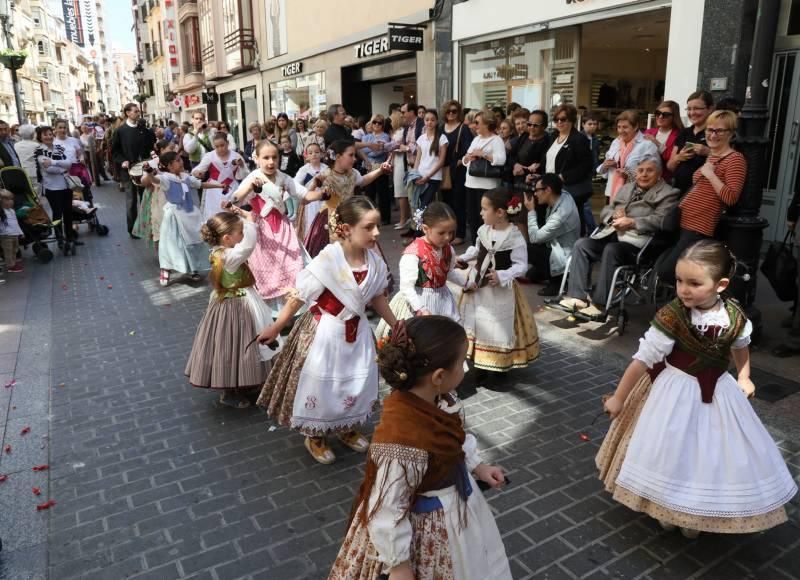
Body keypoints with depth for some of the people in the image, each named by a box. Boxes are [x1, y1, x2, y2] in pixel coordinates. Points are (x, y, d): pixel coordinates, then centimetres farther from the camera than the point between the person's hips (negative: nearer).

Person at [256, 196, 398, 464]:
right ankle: (315, 436, 36)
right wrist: (274, 329, -9)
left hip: (357, 332, 5)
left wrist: (396, 326, 16)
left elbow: (377, 298, 7)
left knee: (358, 384, 18)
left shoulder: (375, 261, -10)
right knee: (320, 385, 10)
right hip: (325, 333, -5)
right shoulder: (327, 260, -26)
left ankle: (348, 428, 45)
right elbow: (298, 297, -16)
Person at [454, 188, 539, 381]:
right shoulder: (483, 230, -3)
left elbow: (521, 266, -18)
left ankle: (500, 363, 24)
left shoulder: (515, 237, -20)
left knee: (498, 327, 5)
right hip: (477, 284, 6)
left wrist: (502, 276, -30)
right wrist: (462, 258, 7)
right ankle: (480, 364, 27)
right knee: (476, 323, 12)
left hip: (500, 290, -5)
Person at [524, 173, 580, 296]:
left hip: (564, 260, -8)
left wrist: (531, 211, -16)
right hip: (559, 248, 9)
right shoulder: (564, 197, -7)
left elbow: (534, 238, -24)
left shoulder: (561, 215, -32)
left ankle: (556, 282, -2)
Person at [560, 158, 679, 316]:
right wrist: (615, 215, 0)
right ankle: (578, 296, -21)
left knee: (611, 250, -36)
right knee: (581, 244, -18)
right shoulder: (626, 188, 29)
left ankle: (599, 303, -31)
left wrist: (631, 222, -16)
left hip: (637, 240, -6)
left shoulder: (667, 193, 9)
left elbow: (661, 221, -7)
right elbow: (606, 210, 25)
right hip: (611, 235, 7)